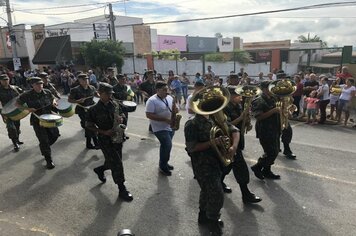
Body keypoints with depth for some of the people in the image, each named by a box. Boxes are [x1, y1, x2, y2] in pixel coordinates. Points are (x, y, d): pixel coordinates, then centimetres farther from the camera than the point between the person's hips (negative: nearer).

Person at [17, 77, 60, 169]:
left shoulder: (47, 92, -1)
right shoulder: (27, 95, -12)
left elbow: (52, 98, 19)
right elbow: (18, 104, -3)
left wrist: (54, 102, -3)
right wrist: (28, 108, -18)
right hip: (37, 120, -4)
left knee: (55, 134, 9)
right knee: (44, 140, -5)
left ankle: (44, 148, 38)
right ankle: (49, 161, 8)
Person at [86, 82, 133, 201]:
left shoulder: (115, 104, 3)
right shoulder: (94, 109, -13)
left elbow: (122, 114, 16)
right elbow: (88, 125, -9)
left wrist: (121, 118, -10)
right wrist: (104, 132, -19)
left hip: (117, 137, 6)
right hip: (105, 140, -6)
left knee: (113, 162, 18)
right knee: (117, 164, -5)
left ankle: (100, 170, 49)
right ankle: (122, 189, 9)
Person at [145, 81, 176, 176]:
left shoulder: (169, 98, 5)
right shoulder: (152, 100, -17)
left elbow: (173, 108, 15)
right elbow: (148, 115, -22)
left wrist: (175, 109, -12)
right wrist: (165, 119, -26)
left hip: (170, 127, 8)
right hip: (160, 128, -7)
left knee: (166, 146, 17)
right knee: (167, 146, -13)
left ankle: (164, 163, 35)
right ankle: (163, 166, 6)